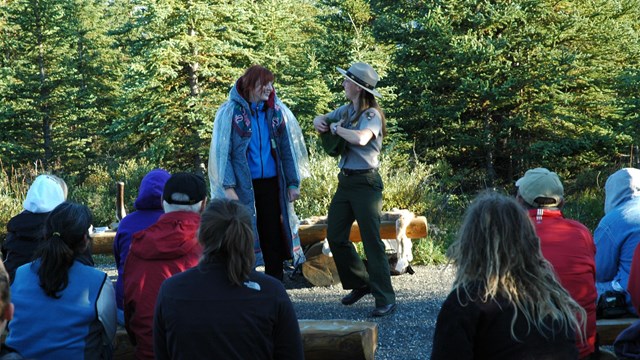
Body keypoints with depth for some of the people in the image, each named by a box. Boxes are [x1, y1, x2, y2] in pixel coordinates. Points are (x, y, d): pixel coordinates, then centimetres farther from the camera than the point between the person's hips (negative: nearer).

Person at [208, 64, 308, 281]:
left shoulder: (276, 111, 6)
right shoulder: (231, 112, -5)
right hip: (243, 186, -3)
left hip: (271, 183, 3)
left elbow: (287, 148, 10)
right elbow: (222, 151, -7)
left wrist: (293, 182, 6)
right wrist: (228, 187, -13)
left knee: (273, 237, 6)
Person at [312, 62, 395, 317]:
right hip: (345, 180, 8)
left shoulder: (372, 114, -13)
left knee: (372, 240, -8)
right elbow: (321, 119, 25)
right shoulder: (347, 110, 10)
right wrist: (320, 123, 1)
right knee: (335, 237, 11)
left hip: (365, 183, -8)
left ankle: (385, 299, -2)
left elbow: (361, 138, -32)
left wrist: (337, 128, -15)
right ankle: (360, 284, 26)